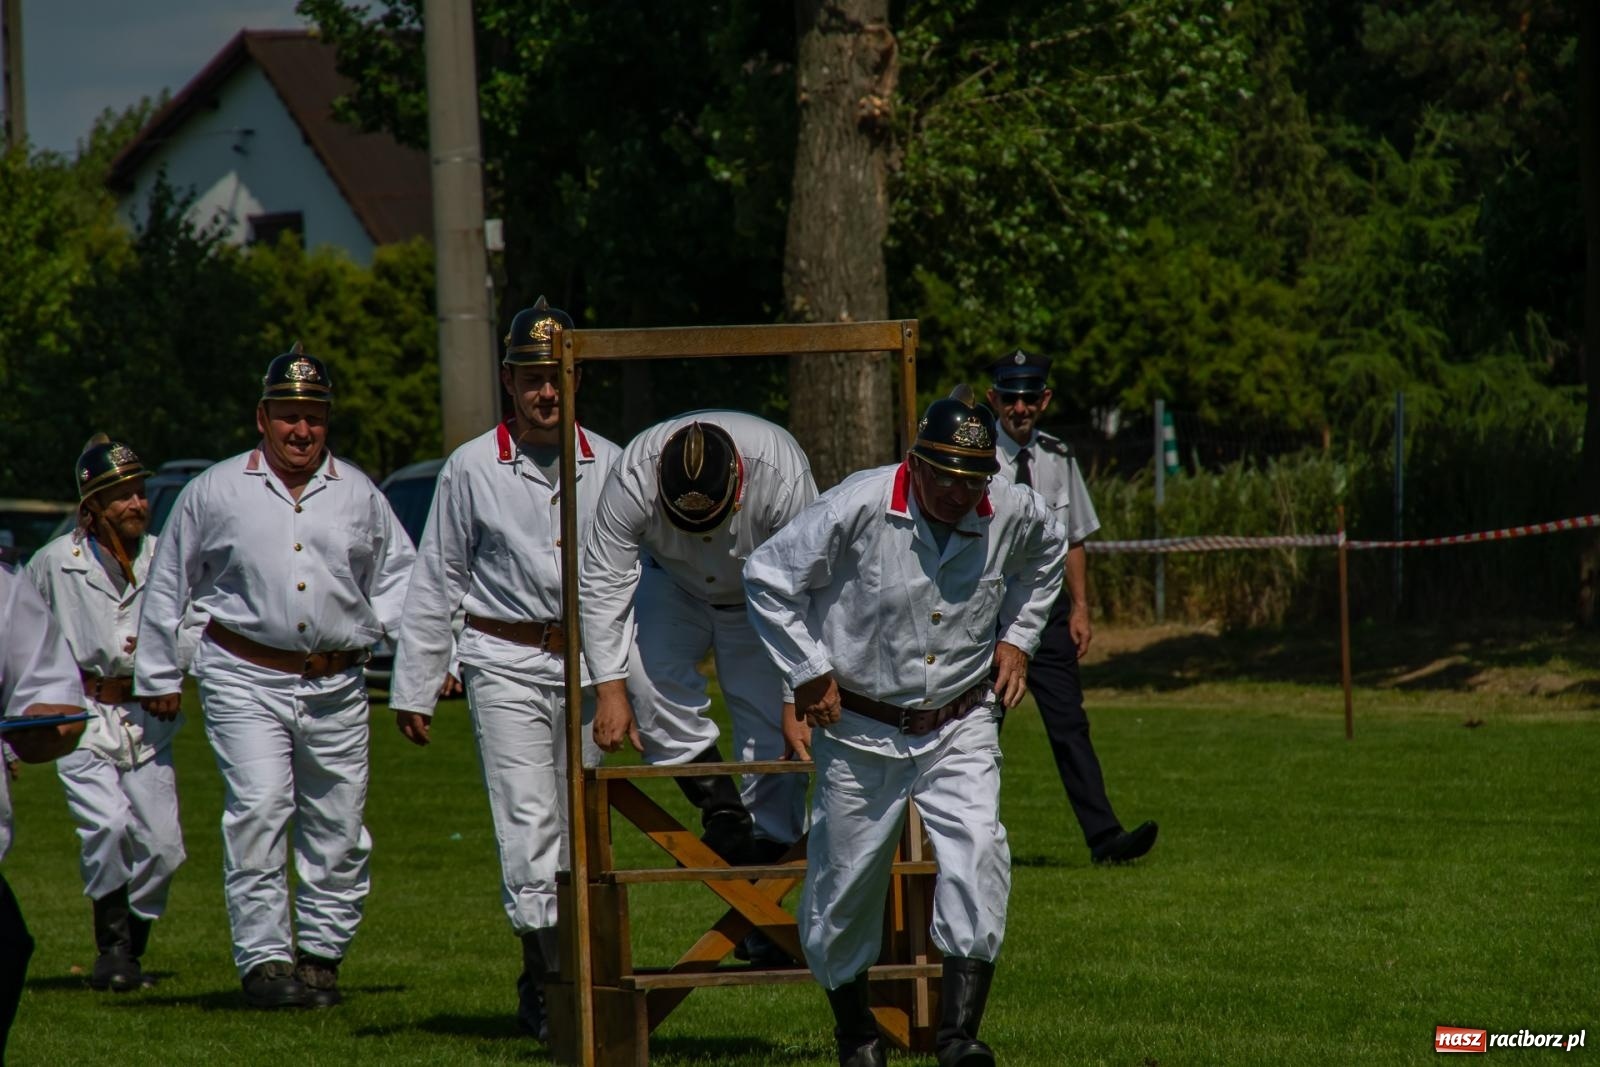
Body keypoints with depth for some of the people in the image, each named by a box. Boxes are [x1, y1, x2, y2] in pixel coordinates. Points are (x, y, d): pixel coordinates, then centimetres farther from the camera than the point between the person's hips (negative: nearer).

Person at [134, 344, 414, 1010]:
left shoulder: (358, 496, 11)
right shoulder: (216, 492, 4)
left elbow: (397, 573, 24)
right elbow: (168, 584, 11)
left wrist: (411, 635, 6)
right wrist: (156, 676, 12)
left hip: (337, 685, 3)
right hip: (246, 680, -3)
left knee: (338, 823, 4)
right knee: (258, 811, -15)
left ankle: (321, 954, 17)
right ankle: (264, 959, -14)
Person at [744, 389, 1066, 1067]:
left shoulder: (1014, 515, -6)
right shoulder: (855, 509, -19)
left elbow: (1046, 557, 20)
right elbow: (768, 579, -9)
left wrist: (1016, 636, 10)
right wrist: (809, 672, -9)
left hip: (960, 729, 2)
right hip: (861, 731, -2)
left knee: (978, 854, -19)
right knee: (845, 881, 6)